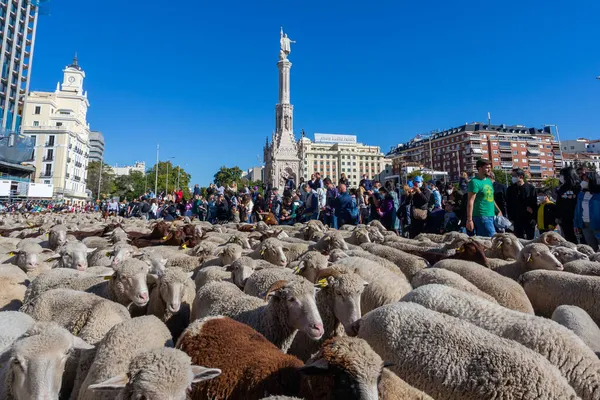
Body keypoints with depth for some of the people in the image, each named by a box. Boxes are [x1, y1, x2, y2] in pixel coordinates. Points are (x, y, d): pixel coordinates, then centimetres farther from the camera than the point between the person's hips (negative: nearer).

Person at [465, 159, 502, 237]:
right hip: (481, 216, -8)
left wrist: (498, 210, 22)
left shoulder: (489, 181, 16)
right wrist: (469, 220, -19)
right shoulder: (475, 182, -10)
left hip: (491, 216, 8)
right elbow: (470, 202, -15)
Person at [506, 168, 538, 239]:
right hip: (517, 219, 2)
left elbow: (535, 204, -1)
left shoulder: (531, 188, 0)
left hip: (529, 219, -1)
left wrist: (534, 218, -6)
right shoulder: (510, 189, 5)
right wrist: (510, 218, 0)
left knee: (530, 238, 7)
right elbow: (508, 205, 6)